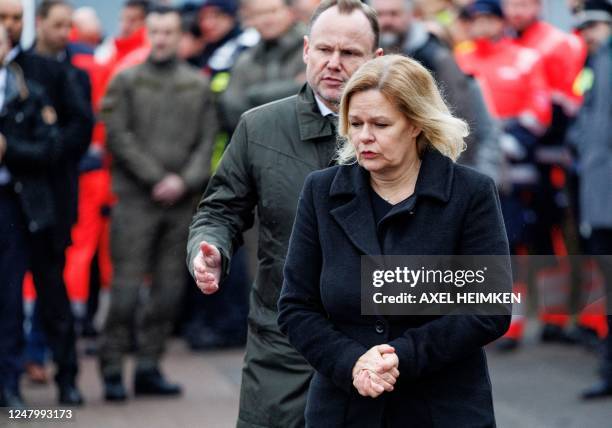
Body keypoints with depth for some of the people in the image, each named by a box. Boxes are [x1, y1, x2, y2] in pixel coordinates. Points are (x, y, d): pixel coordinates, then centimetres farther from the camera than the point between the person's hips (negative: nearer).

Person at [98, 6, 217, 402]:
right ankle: (112, 369, -1)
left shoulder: (198, 84, 11)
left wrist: (185, 180, -8)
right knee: (127, 285, -7)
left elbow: (207, 140, 7)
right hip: (136, 198, -3)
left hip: (181, 199, 3)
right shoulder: (127, 81, 4)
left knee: (169, 288, 4)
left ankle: (149, 367, 12)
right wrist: (156, 178, -10)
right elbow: (118, 135, -3)